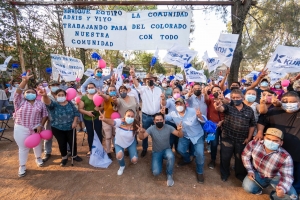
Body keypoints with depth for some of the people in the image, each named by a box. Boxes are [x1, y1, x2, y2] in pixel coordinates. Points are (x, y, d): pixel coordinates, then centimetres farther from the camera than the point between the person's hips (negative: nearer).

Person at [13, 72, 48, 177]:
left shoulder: (40, 103, 2)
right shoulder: (20, 101, -1)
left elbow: (45, 115, 2)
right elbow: (18, 92, -18)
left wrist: (41, 125, -9)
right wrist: (24, 81, -31)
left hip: (36, 128, 2)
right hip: (21, 128, -1)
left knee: (37, 144, 18)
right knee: (23, 147, 9)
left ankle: (38, 158, 42)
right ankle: (22, 166, 26)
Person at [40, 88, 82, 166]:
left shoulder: (70, 103, 0)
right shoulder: (54, 104, -8)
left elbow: (76, 112, 2)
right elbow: (48, 102, -31)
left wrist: (74, 122, -9)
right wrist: (45, 95, -53)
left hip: (70, 127, 2)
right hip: (58, 129, -1)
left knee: (72, 142, 9)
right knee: (62, 143, 9)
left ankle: (74, 155, 31)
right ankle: (64, 157, 31)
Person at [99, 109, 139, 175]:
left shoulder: (135, 125, -26)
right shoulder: (120, 122, -34)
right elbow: (112, 122, -57)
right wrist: (104, 119, -76)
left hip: (131, 143, 1)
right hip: (119, 142, -1)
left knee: (134, 160, -7)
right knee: (119, 155, -26)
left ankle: (134, 152, 34)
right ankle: (122, 166, 13)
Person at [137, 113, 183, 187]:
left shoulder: (168, 127, -15)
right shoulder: (151, 129, -17)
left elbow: (180, 136, -16)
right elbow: (141, 138, -25)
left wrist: (179, 130, -41)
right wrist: (141, 132, -49)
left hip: (166, 150, 0)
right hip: (156, 152, 0)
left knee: (171, 157, -36)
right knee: (156, 172, -16)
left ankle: (169, 175, -6)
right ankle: (160, 160, 20)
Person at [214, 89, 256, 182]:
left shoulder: (249, 110, 0)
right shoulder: (228, 106, -8)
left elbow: (252, 125, 6)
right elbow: (222, 108, -33)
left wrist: (249, 138, 2)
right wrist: (218, 107, -57)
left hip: (242, 140, 2)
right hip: (227, 138, -1)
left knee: (240, 158, 19)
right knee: (225, 157, 12)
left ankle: (240, 174, 44)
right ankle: (225, 173, 36)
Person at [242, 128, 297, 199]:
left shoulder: (285, 157, -29)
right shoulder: (254, 144, -25)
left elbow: (287, 176, -26)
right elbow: (245, 156, -8)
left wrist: (282, 188, -47)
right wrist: (250, 170, -13)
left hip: (275, 177, 0)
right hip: (257, 173, 0)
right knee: (247, 187, -21)